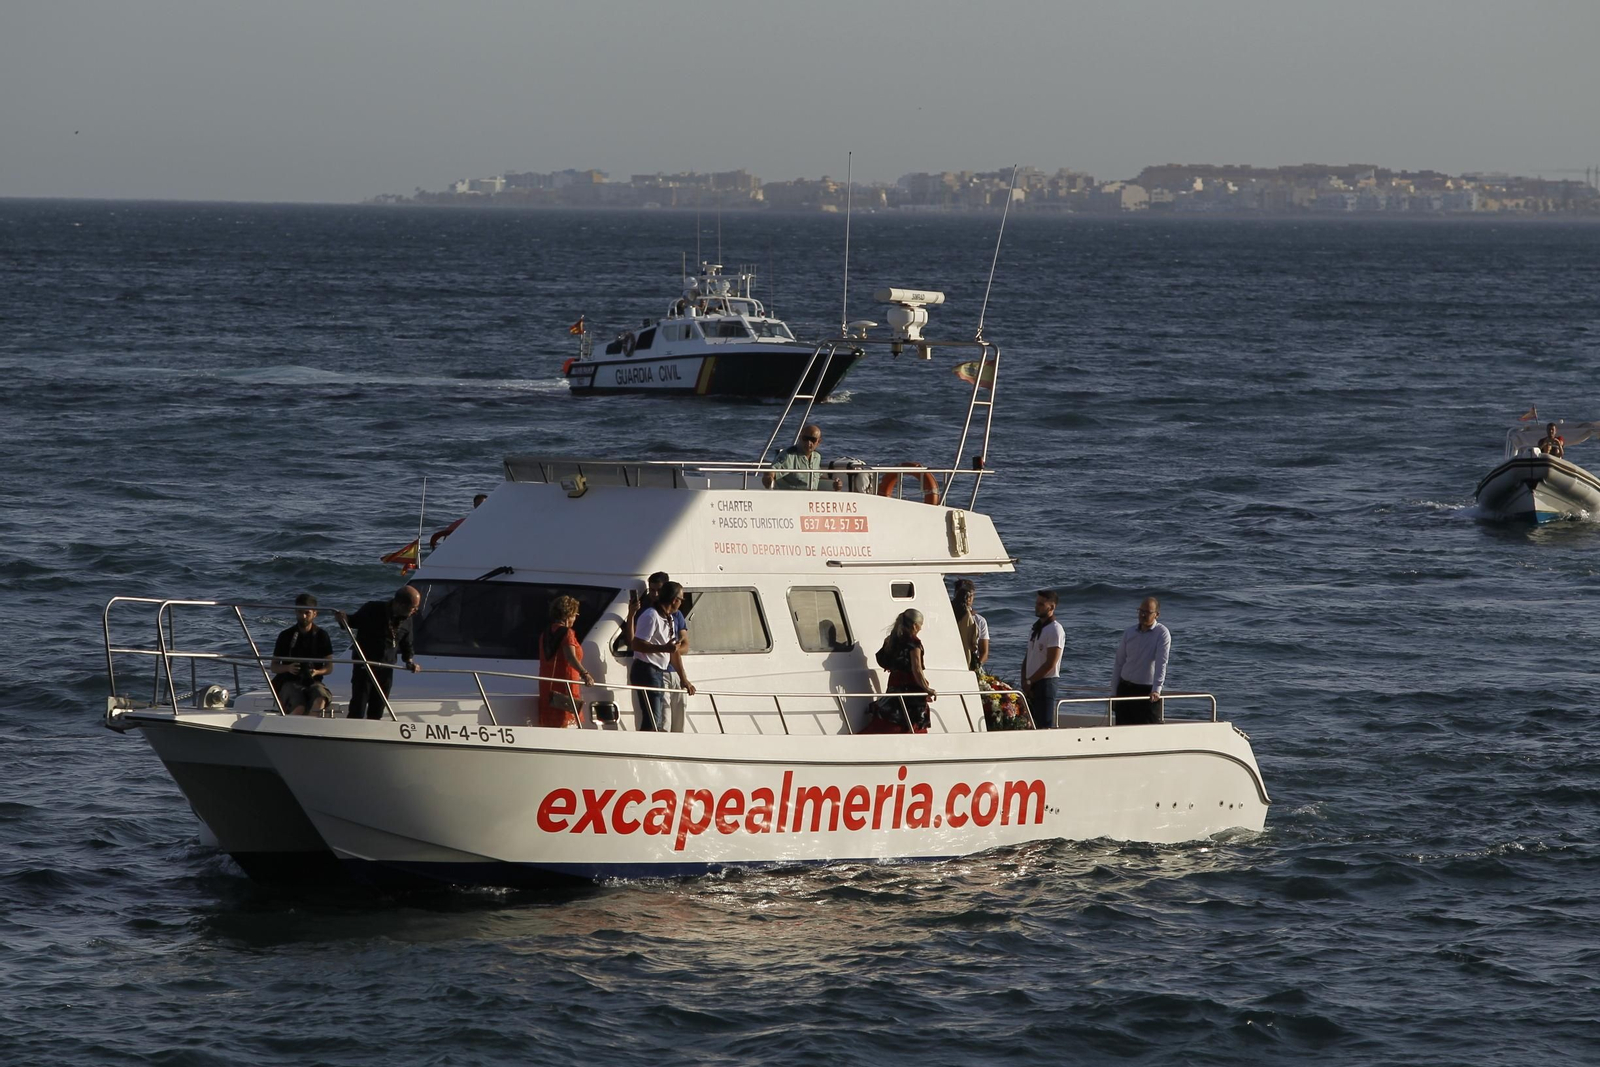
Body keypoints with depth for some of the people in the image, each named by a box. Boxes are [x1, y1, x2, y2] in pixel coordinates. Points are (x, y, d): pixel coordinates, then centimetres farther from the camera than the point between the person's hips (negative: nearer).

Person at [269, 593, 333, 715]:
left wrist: (316, 672, -14)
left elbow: (329, 668, 9)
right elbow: (274, 667, 7)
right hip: (290, 682, -1)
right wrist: (288, 668, -15)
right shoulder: (286, 636, 4)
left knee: (320, 700, -35)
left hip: (312, 682, 1)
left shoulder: (321, 635, 7)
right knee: (299, 708, -34)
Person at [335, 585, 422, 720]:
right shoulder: (373, 609, -15)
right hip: (364, 666, -5)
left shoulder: (406, 620, 1)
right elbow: (353, 621, 0)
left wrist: (409, 660, 0)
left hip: (386, 668, 5)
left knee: (377, 711, 12)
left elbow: (406, 644, 16)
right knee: (358, 709, -8)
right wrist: (343, 619, -22)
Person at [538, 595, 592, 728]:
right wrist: (584, 674, -37)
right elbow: (571, 657, -25)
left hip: (547, 687, 8)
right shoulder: (567, 633, -10)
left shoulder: (546, 634, 14)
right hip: (565, 687, -8)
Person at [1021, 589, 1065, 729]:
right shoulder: (1036, 627, 17)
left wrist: (1029, 681, -11)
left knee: (1043, 727, -11)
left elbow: (1050, 664, -15)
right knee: (1031, 726, 6)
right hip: (1031, 685, 8)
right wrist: (1024, 682, 3)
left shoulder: (1055, 630, -9)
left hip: (1046, 682, -8)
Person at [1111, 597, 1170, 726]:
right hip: (1126, 689, 5)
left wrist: (1156, 690, -26)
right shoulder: (1129, 633, 10)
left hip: (1148, 691, -5)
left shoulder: (1162, 634, -7)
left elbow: (1161, 663, -17)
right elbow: (1119, 663, 15)